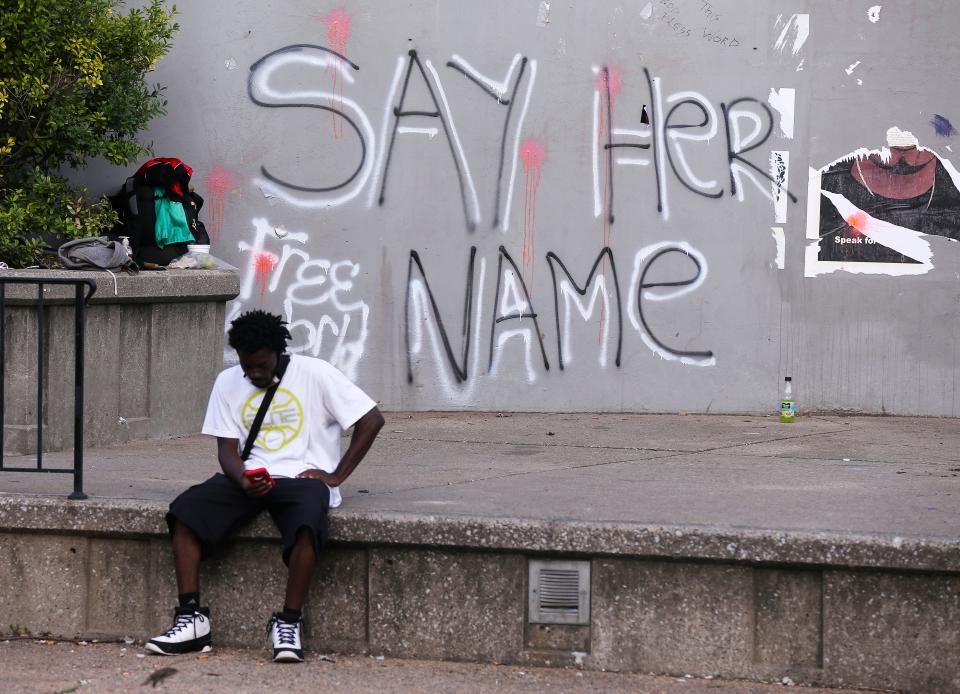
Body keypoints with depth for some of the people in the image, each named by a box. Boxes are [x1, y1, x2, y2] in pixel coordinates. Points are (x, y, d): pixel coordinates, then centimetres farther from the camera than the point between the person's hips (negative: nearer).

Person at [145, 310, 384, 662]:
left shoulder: (315, 374, -5)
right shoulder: (228, 382, 7)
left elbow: (372, 419, -6)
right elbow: (227, 448, 5)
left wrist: (336, 475, -10)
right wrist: (243, 480, -18)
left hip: (303, 476, -4)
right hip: (250, 478, 4)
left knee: (306, 521, -39)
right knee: (186, 508, -23)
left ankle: (289, 623, -29)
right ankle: (191, 618, -24)